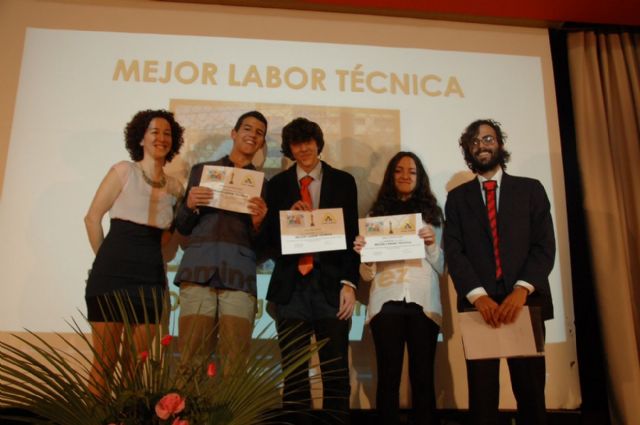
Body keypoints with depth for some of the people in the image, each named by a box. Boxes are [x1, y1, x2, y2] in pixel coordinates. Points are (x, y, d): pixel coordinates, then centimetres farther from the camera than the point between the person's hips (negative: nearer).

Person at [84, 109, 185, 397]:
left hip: (151, 277, 4)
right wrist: (108, 259, 4)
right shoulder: (123, 171, 0)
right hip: (112, 273, -4)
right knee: (105, 359, 0)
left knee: (136, 362, 8)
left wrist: (148, 256, 10)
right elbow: (93, 217, 0)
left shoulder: (175, 187, 11)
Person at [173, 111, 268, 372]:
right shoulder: (201, 170, 17)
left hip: (239, 274, 0)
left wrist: (258, 222, -9)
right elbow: (182, 227, 15)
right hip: (198, 270, 0)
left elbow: (261, 244, 12)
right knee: (192, 357, -5)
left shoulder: (262, 184, 17)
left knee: (235, 361, -5)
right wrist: (190, 205, -5)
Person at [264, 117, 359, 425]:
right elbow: (270, 238, 9)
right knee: (293, 372, 6)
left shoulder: (343, 181, 8)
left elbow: (352, 235, 4)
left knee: (336, 372, 4)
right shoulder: (278, 184, 11)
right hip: (291, 286, 1)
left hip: (331, 284, -1)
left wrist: (349, 283, -5)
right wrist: (288, 217, -10)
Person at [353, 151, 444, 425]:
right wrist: (363, 254, -9)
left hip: (423, 302, 0)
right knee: (388, 377, -4)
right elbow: (367, 275, 11)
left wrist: (432, 244, -6)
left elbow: (441, 268, 12)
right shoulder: (376, 214, 13)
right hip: (387, 302, 0)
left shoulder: (431, 214, 14)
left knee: (423, 377, -2)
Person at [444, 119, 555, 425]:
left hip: (525, 301, 0)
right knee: (482, 394, 3)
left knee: (530, 391, 4)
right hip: (479, 305, 0)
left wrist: (522, 289, -16)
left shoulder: (530, 189, 10)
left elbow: (544, 246, 0)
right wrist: (478, 296, -16)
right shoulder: (457, 198, 12)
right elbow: (454, 252, 0)